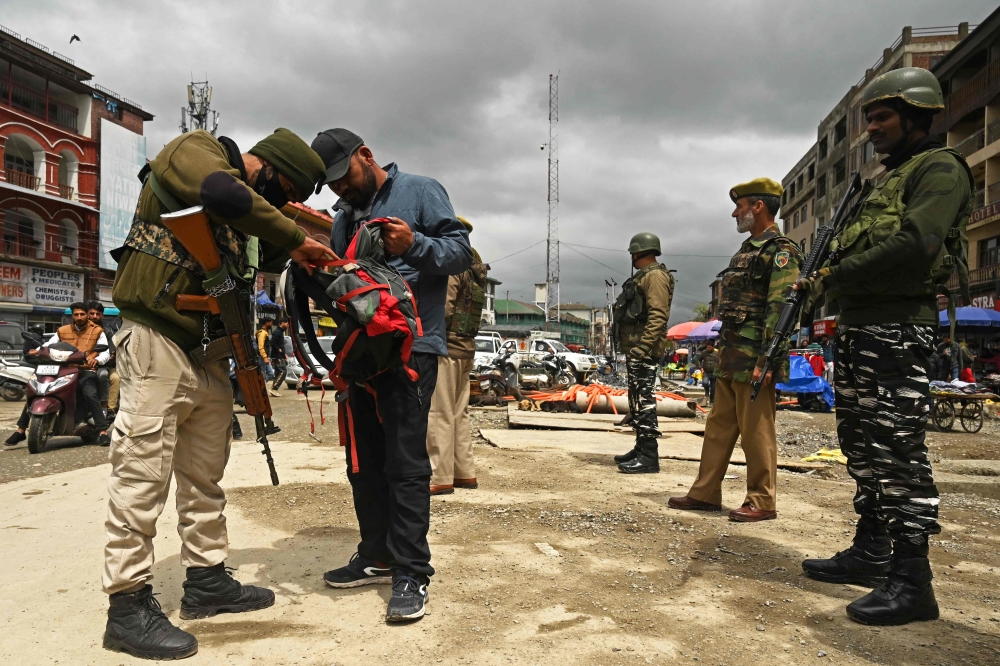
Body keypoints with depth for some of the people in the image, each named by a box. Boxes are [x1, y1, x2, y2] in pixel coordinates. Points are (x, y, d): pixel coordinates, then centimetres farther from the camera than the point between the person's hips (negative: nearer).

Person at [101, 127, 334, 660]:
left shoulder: (251, 207, 18)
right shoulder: (195, 150, -7)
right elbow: (226, 194, -28)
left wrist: (292, 247, 1)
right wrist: (295, 239, -21)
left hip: (209, 352, 9)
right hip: (157, 342, -9)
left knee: (206, 476, 14)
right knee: (142, 475, -5)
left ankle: (207, 580, 25)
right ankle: (128, 606, 4)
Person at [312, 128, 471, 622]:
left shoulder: (420, 191, 2)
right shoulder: (345, 216, 21)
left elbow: (460, 250, -5)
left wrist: (414, 244, -21)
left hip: (410, 348, -7)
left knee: (405, 461, -9)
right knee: (363, 460, 12)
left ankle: (412, 572, 0)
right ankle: (378, 557, 25)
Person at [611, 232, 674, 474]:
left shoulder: (655, 276, -10)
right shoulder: (643, 276, 22)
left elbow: (658, 315, -21)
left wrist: (642, 346, -27)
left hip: (642, 349, -11)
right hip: (633, 347, 11)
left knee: (643, 399, -11)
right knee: (636, 399, 14)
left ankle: (649, 456, -9)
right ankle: (641, 449, 22)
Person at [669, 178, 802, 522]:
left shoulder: (781, 252, -10)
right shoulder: (746, 249, 20)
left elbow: (780, 309, -18)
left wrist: (766, 360, -23)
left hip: (754, 360, -10)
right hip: (730, 357, 10)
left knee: (756, 432, -2)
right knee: (719, 426, 12)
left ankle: (762, 502, 9)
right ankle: (705, 494, 19)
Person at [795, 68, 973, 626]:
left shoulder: (940, 168, -5)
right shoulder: (888, 180, 24)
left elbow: (913, 248, -21)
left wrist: (833, 277, -13)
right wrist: (826, 286, 5)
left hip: (898, 329, -10)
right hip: (859, 327, 10)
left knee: (897, 449, -10)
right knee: (863, 446, 13)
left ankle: (911, 582, -3)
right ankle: (871, 554, 24)